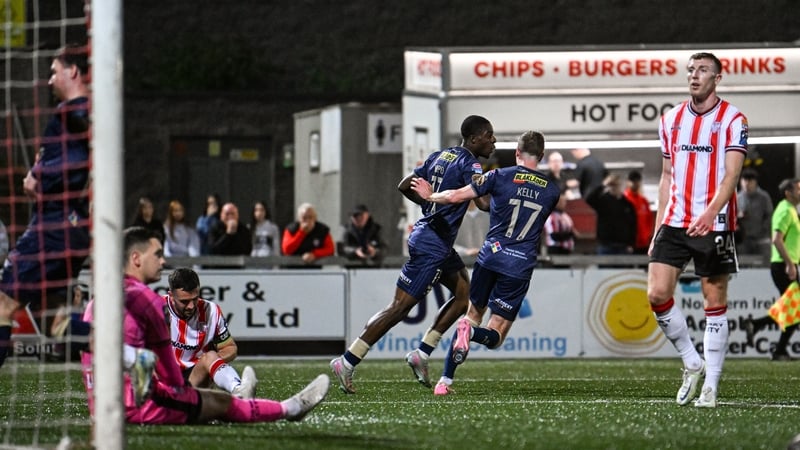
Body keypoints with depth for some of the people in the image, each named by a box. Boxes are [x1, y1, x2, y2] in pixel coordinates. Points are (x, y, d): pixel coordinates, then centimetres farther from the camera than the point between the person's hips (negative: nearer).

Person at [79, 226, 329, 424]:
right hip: (134, 407, -9)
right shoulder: (145, 298, -14)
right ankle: (289, 408, 23)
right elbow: (163, 357, -7)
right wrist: (180, 389, 12)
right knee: (221, 402, 8)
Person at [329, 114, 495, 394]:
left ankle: (422, 353, 12)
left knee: (464, 294, 13)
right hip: (432, 245, -10)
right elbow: (484, 203, -28)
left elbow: (405, 186, 15)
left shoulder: (440, 156, 12)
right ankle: (347, 362, -6)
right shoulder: (469, 165, -14)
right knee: (400, 307, -7)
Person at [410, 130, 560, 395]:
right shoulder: (552, 190, 5)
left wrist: (430, 196, 15)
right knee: (495, 336, 5)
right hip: (521, 266, 0)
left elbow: (455, 196, -5)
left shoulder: (500, 177, -3)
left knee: (473, 313, 20)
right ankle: (471, 332, -32)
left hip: (490, 257, 0)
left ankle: (445, 380, 8)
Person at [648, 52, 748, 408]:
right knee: (657, 293, -8)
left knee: (715, 304, 0)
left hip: (714, 225, -4)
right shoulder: (671, 120, 13)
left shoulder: (732, 119, -3)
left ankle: (711, 386, 5)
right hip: (675, 222, 4)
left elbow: (731, 174, -13)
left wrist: (710, 212, -29)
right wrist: (659, 226, 14)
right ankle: (692, 364, 10)